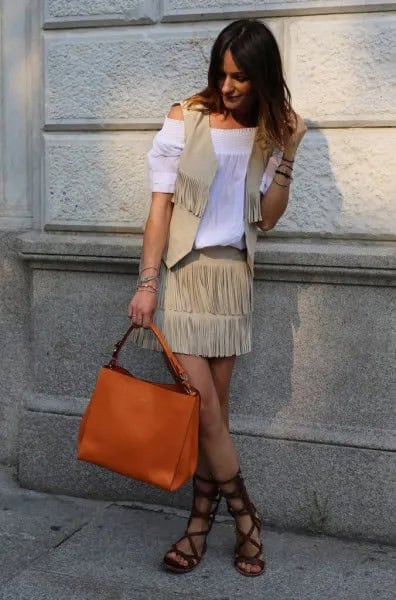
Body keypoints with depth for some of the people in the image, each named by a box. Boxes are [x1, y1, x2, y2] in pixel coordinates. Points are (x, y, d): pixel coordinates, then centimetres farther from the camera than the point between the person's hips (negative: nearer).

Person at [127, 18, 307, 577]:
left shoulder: (269, 131, 7)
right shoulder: (186, 118, -3)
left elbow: (267, 217, 4)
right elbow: (160, 207, -5)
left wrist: (287, 154, -6)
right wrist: (147, 283, -12)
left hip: (233, 274, 3)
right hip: (183, 271, -3)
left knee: (213, 405, 6)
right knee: (204, 406, -6)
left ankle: (202, 521, 18)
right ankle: (246, 517, 11)